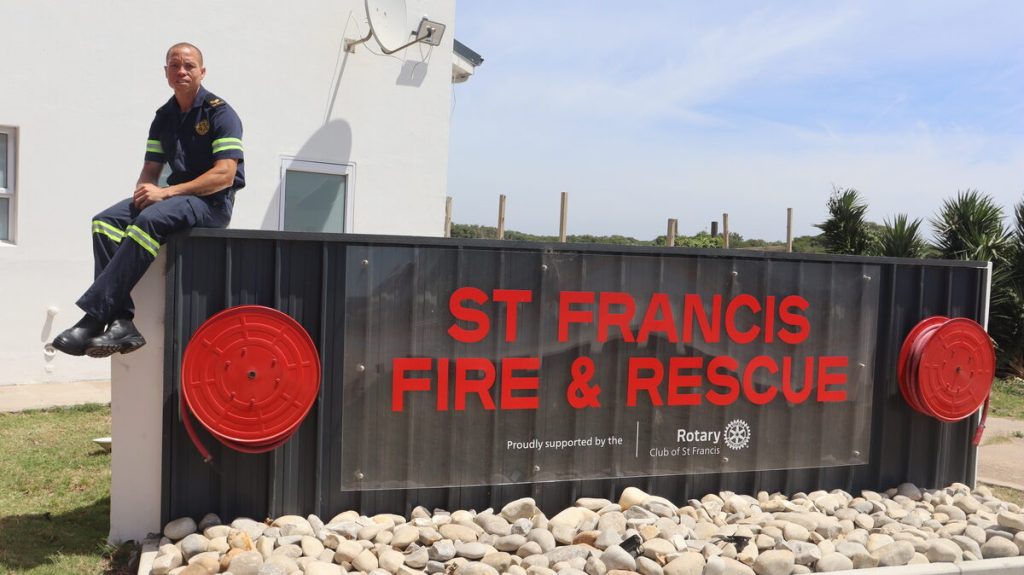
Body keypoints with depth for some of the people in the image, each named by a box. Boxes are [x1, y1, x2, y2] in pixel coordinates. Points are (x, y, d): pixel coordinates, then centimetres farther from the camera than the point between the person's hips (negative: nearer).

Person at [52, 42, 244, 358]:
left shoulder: (220, 113, -5)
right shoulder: (163, 117, 16)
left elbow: (225, 175, -15)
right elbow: (150, 170, 17)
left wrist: (167, 192, -19)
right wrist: (144, 189, -9)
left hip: (214, 202, -7)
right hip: (175, 197, 7)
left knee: (151, 220, -34)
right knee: (106, 221, -15)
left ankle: (93, 318, -32)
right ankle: (121, 321, -26)